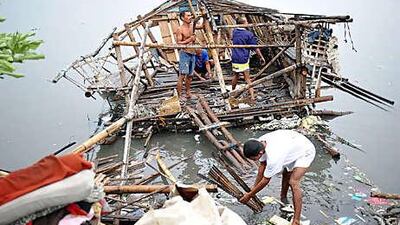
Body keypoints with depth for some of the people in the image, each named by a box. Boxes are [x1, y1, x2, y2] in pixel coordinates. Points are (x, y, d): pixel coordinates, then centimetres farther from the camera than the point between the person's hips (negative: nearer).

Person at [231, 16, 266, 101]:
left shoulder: (234, 32, 5)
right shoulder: (248, 34, -12)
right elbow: (255, 47, -8)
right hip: (244, 59, -5)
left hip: (235, 58, 5)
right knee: (247, 79, -1)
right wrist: (261, 57, 2)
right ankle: (252, 96, -4)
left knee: (235, 76, 22)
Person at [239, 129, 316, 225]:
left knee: (293, 182, -19)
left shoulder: (273, 157, -42)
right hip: (293, 147, 9)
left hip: (306, 152, -9)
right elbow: (262, 165, -4)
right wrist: (254, 187, -1)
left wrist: (249, 195, -16)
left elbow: (265, 180, -27)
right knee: (286, 174, 24)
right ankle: (283, 198, 50)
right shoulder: (260, 143, -20)